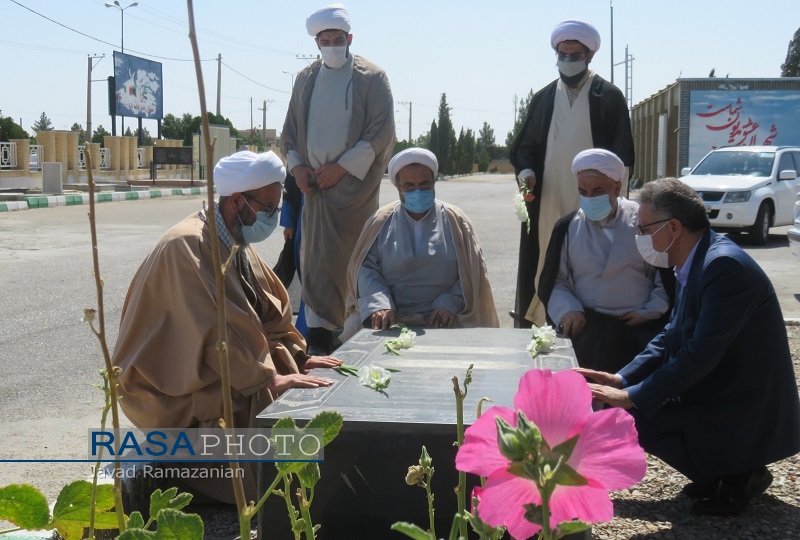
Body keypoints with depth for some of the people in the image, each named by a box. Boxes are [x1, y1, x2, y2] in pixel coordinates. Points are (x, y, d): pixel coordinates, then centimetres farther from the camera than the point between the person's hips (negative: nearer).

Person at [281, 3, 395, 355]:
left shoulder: (372, 78, 1)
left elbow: (382, 132, -6)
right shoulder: (305, 79, 15)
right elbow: (289, 130, 18)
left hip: (352, 185, -5)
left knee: (342, 263, -8)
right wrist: (296, 167, 0)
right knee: (314, 261, 4)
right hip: (314, 184, 5)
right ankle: (317, 338, 10)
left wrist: (341, 167, -12)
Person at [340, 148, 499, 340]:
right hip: (391, 318, 1)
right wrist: (380, 305, -17)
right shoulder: (381, 221, 10)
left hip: (441, 319, 0)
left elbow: (473, 270, 6)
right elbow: (366, 268, 1)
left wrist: (450, 304, -11)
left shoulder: (455, 221, 10)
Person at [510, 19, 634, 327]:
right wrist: (526, 173, -5)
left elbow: (622, 154, 1)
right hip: (548, 204, 3)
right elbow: (525, 146, 16)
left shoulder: (609, 97, 4)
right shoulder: (543, 98, 13)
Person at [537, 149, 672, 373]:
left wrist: (650, 311, -4)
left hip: (643, 323, 0)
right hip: (588, 323, 1)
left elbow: (669, 276, 8)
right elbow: (553, 282, 13)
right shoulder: (567, 228, 13)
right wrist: (567, 310, -5)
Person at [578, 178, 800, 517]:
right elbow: (672, 337, 11)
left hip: (751, 418, -10)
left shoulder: (725, 266, -24)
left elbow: (701, 355, -28)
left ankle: (735, 476, -1)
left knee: (629, 418, -18)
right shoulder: (695, 263, 6)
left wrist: (631, 397, -22)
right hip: (718, 396, 10)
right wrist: (621, 379, 0)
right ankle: (717, 472, 15)